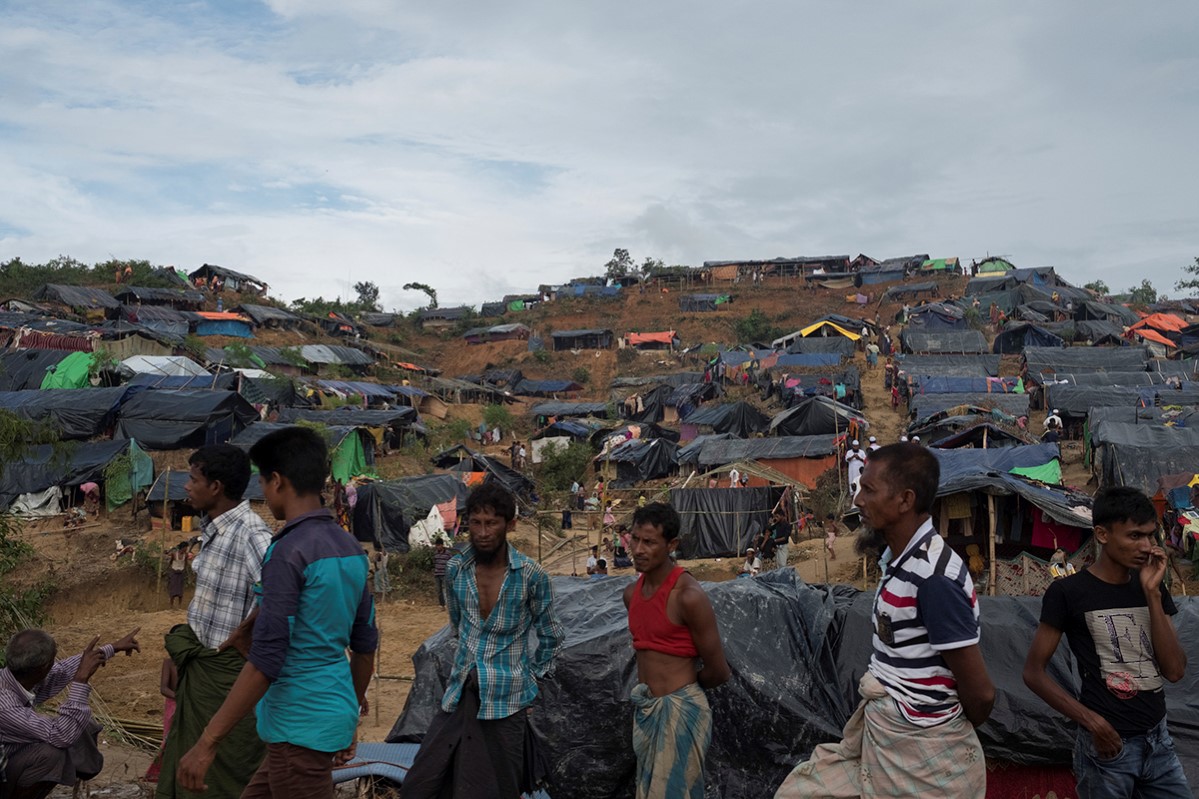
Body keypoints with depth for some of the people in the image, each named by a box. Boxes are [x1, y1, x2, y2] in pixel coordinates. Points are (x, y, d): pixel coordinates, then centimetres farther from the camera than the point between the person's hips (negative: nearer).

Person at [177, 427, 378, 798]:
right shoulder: (350, 548, 6)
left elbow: (265, 661, -22)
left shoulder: (288, 552, -19)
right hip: (331, 715, 8)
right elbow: (366, 645, 13)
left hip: (300, 727, -8)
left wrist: (207, 743, -16)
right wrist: (349, 717, 24)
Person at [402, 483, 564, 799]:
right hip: (459, 695, 4)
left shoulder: (531, 576, -12)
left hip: (505, 701, -4)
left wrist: (531, 680, 4)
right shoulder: (456, 570, 0)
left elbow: (552, 637, 1)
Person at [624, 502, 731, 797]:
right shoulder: (631, 593, 3)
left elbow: (718, 671, -13)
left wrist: (682, 686, 4)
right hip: (643, 708, 8)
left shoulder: (688, 595, -20)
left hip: (679, 710, -8)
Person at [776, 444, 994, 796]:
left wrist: (954, 735, 0)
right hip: (876, 740, 8)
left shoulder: (934, 578, -24)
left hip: (922, 758, -8)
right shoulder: (899, 558, 4)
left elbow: (980, 694, -19)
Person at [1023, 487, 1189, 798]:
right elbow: (1034, 672, -8)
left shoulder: (1153, 590, 6)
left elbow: (1175, 670, -5)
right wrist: (1089, 719, -17)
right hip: (1107, 747, -5)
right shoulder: (1067, 592, -11)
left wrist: (1152, 593, -10)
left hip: (1159, 742, 5)